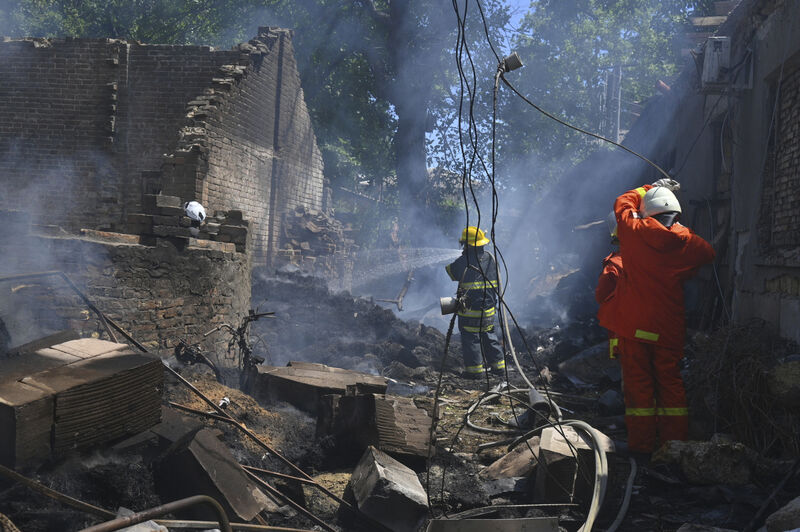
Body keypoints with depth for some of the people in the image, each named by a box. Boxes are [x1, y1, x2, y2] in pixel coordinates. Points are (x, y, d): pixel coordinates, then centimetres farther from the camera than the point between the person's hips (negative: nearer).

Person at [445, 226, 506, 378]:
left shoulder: (463, 262, -14)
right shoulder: (490, 258, 2)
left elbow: (451, 272, 2)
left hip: (469, 309, -5)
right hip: (489, 308, 6)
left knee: (470, 338, 4)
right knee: (489, 336, 18)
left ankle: (475, 369, 7)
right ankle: (498, 364, 24)